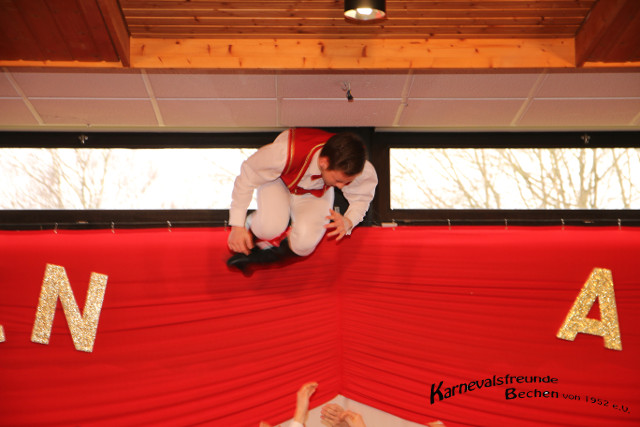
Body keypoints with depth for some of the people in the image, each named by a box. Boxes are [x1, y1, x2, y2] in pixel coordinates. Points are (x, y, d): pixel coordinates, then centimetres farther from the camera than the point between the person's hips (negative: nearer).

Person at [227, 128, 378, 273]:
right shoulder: (286, 152, -44)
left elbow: (361, 198, -10)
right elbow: (247, 176, -26)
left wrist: (348, 222, -34)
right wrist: (237, 226, -22)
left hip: (316, 194, 2)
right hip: (279, 182, -2)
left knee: (305, 244, -28)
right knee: (270, 227, -34)